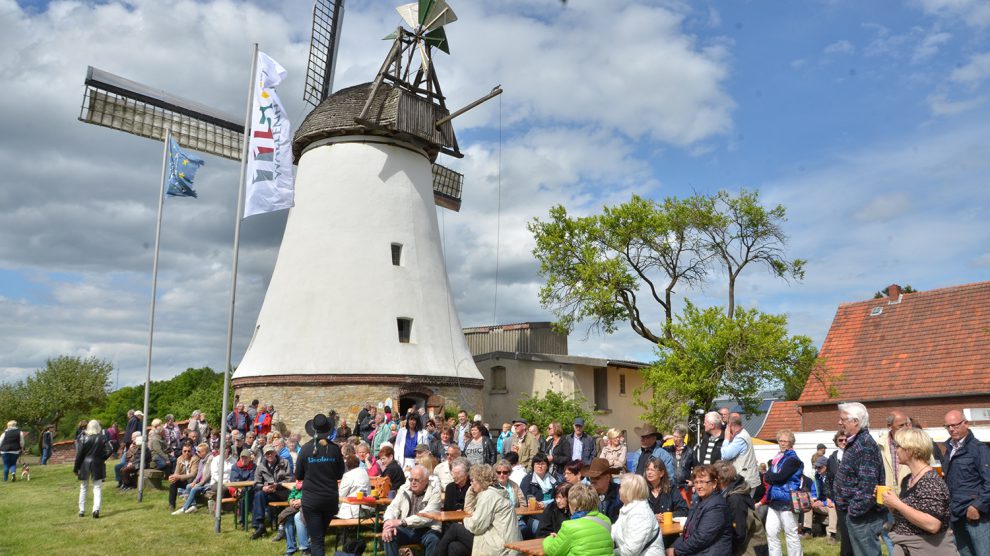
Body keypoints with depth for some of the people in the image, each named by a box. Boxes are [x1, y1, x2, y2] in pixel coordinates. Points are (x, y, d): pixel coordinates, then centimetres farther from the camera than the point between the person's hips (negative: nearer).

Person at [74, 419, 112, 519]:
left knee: (83, 488, 16)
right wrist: (102, 458, 4)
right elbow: (109, 450, -13)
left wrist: (75, 468, 2)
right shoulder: (103, 438, -6)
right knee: (97, 488, 3)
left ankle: (82, 511, 21)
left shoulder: (84, 438, -7)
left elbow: (79, 454, -6)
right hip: (97, 465, -1)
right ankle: (96, 509, -13)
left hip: (85, 464, 1)